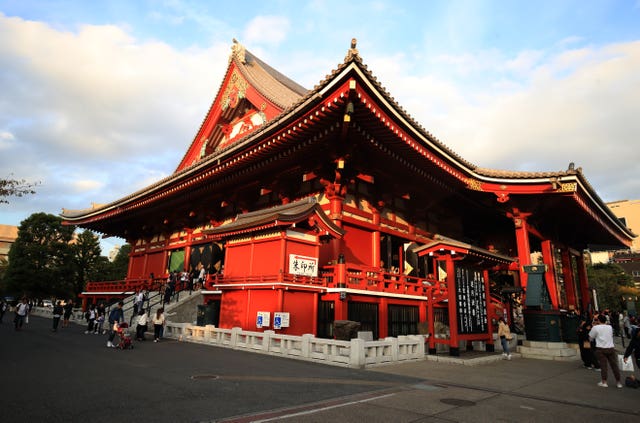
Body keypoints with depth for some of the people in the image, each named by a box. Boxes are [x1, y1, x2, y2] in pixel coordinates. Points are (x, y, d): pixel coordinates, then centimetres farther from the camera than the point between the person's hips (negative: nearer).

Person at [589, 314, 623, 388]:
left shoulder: (596, 328, -6)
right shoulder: (610, 327, 8)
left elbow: (590, 337, 3)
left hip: (601, 349, -4)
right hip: (611, 348, 4)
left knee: (603, 365, 0)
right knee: (614, 365, 9)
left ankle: (604, 382, 2)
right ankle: (618, 382, 18)